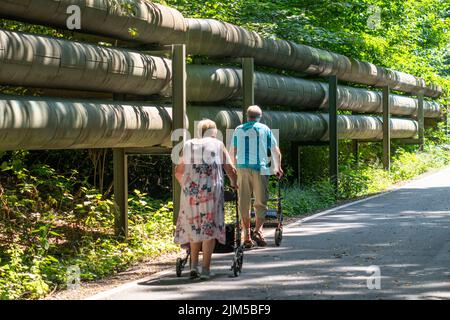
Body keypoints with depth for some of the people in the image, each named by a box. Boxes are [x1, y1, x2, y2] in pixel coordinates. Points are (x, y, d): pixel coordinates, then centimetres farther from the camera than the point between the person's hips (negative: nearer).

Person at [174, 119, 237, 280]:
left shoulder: (188, 146, 16)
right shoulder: (218, 145, 10)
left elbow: (178, 172, 17)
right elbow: (230, 169, 9)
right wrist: (234, 183, 28)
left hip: (191, 190, 3)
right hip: (211, 190, -2)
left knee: (194, 226, 15)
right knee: (209, 227, 2)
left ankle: (194, 265, 7)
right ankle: (205, 269, -1)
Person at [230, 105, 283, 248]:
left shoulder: (238, 130, 11)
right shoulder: (264, 129, 6)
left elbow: (232, 152, 14)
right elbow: (276, 151, 10)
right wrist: (277, 168, 24)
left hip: (242, 168, 2)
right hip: (260, 168, -2)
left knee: (244, 203, 5)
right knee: (261, 202, 4)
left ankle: (247, 236, 3)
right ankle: (258, 230, -12)